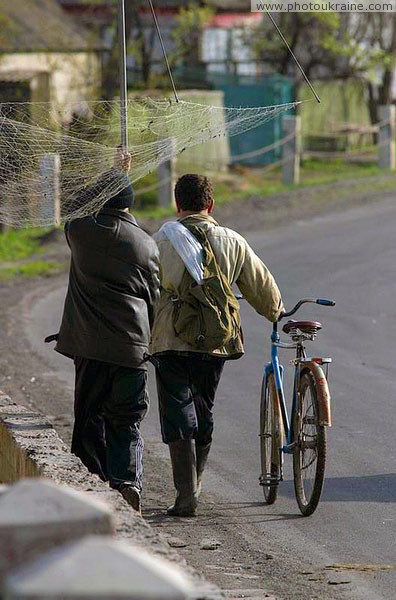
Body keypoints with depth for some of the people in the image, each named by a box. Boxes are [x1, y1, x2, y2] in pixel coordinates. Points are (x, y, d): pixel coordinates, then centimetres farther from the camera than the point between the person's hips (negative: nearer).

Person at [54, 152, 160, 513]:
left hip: (88, 346, 0)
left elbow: (81, 203, 22)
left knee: (89, 418, 10)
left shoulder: (82, 230, -2)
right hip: (131, 347, 0)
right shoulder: (146, 245, -1)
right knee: (126, 422, 3)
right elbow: (153, 297, 6)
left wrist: (115, 172, 31)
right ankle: (127, 483, -14)